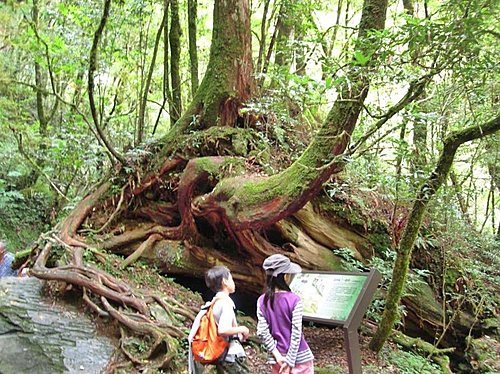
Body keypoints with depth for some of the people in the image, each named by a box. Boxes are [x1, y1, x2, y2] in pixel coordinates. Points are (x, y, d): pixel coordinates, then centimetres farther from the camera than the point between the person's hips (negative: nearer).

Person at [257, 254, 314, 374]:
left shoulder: (262, 301, -4)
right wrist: (290, 362, -12)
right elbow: (296, 333, -17)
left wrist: (277, 356, -5)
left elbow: (262, 332, -8)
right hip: (298, 357, -4)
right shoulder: (294, 300, -16)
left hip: (277, 359, 4)